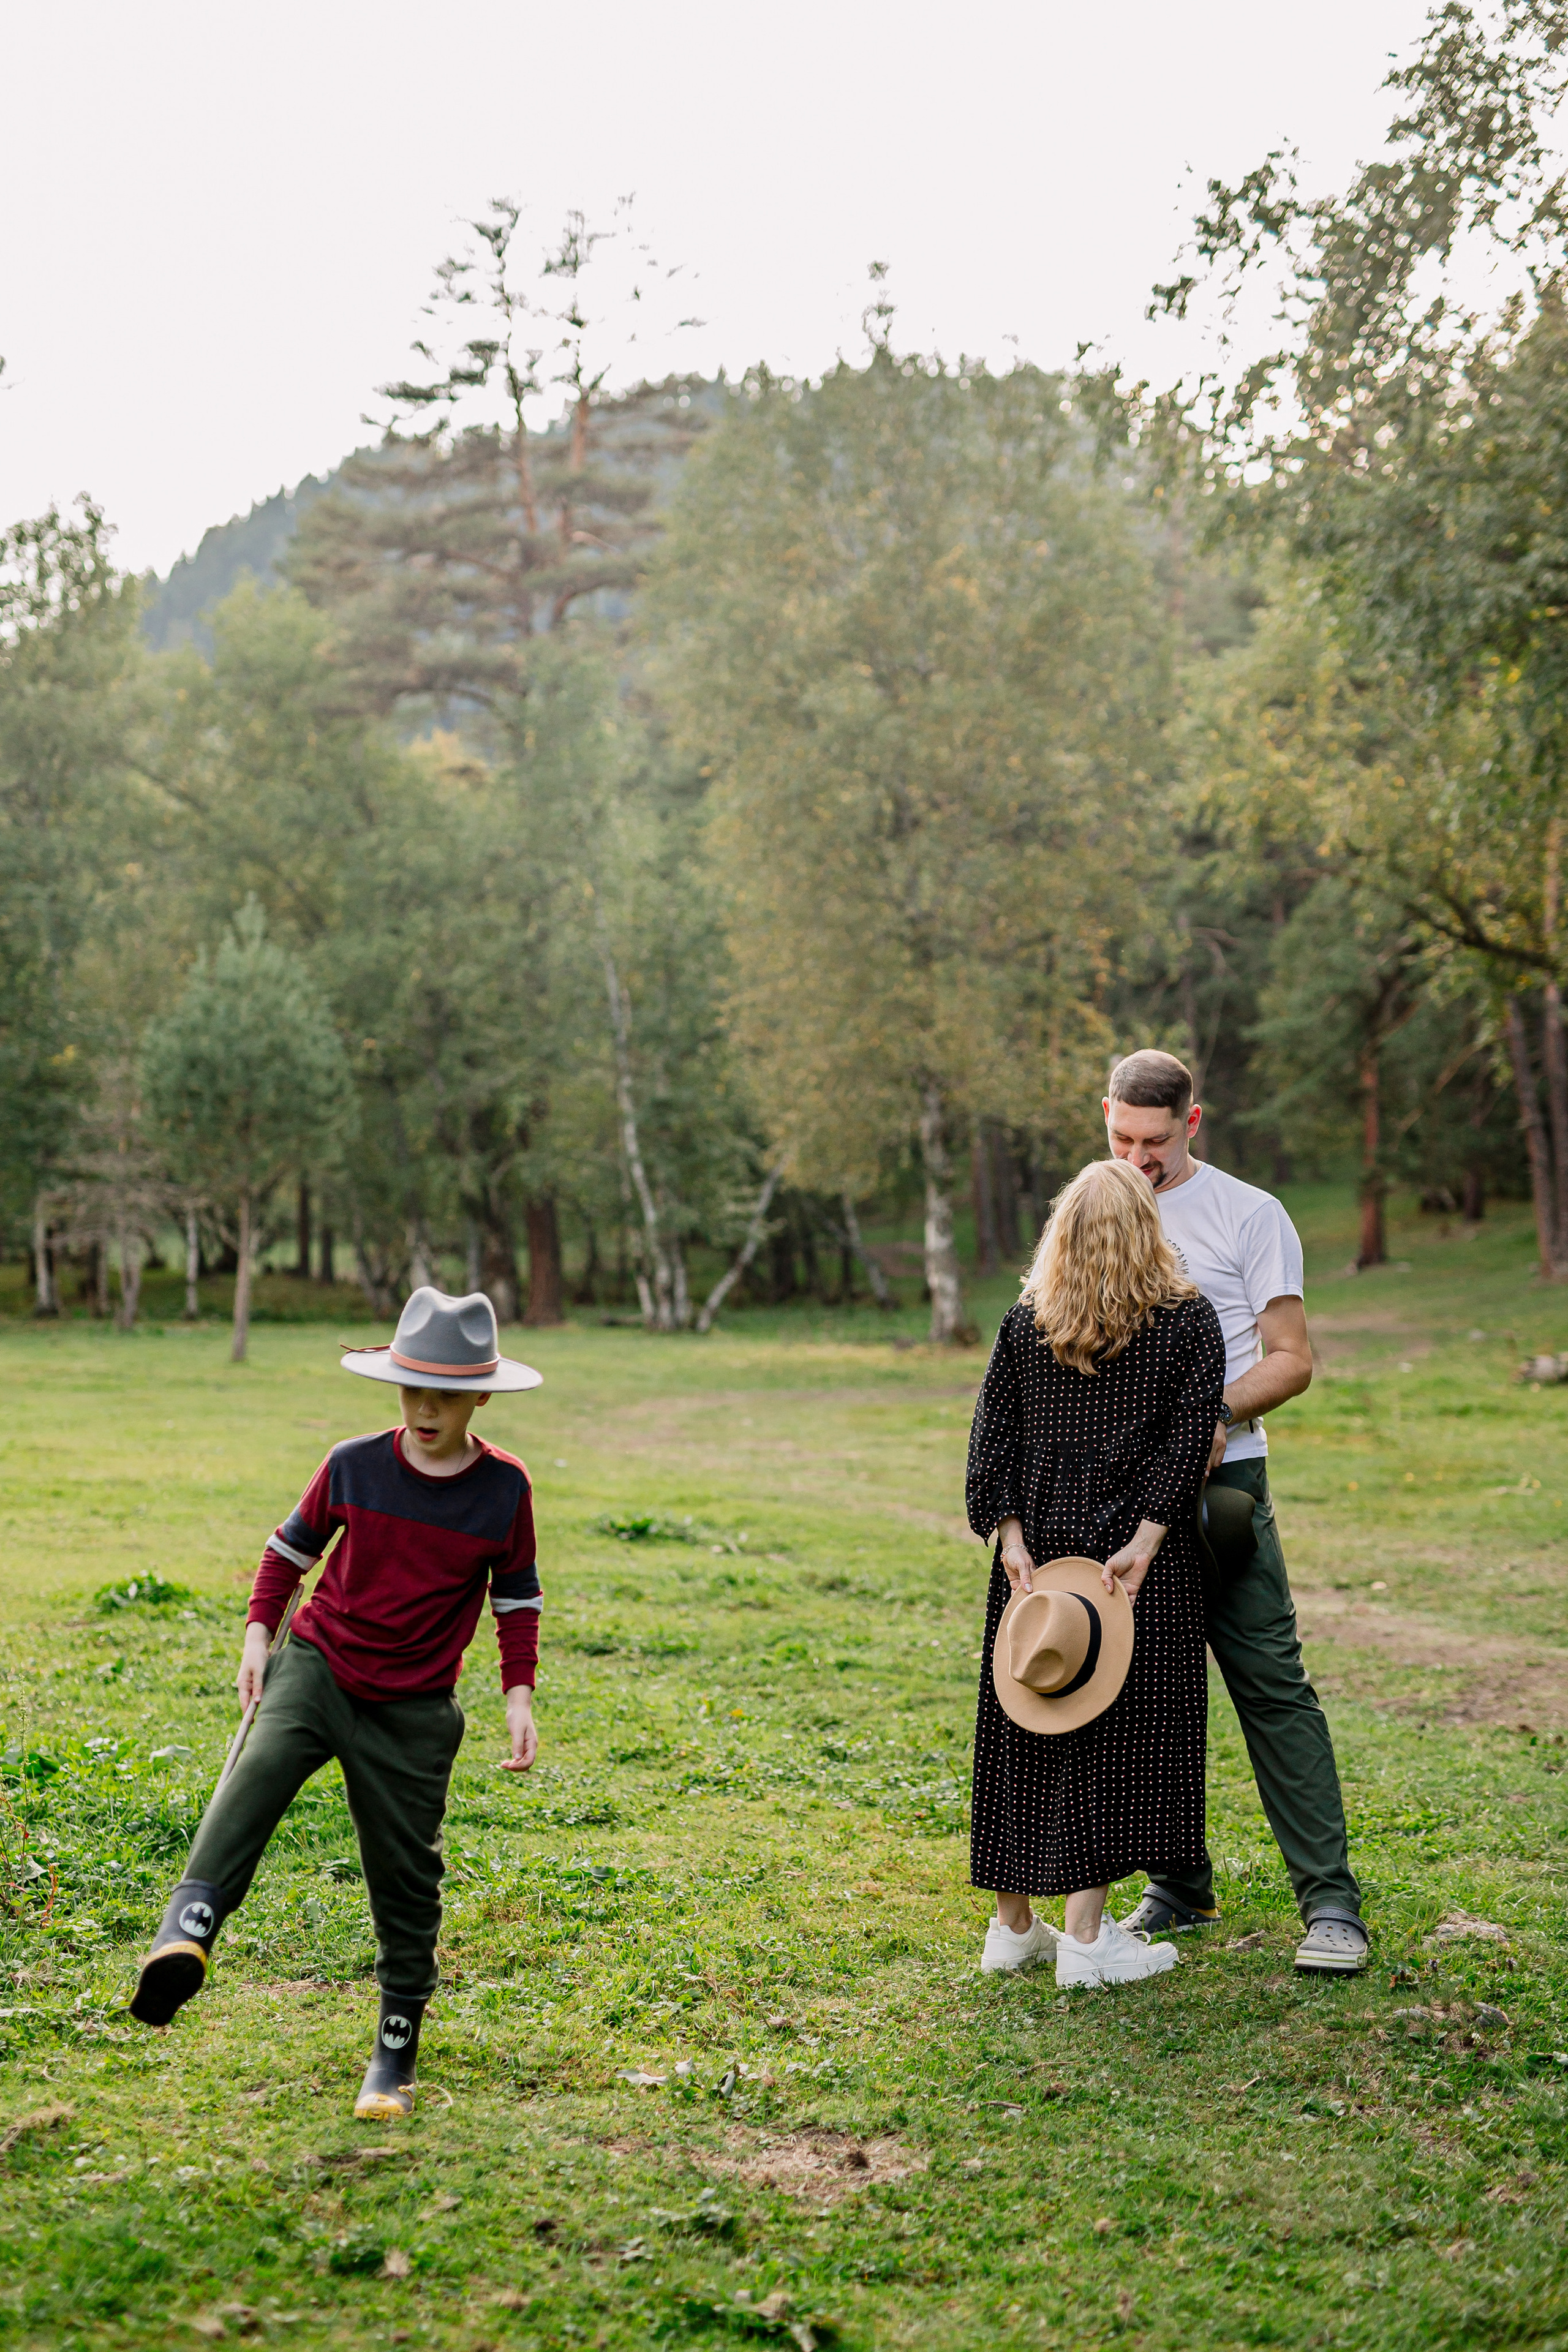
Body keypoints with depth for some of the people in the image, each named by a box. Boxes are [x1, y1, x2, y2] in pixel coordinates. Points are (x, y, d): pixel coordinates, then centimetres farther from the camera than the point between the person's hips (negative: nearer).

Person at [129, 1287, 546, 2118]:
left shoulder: (504, 1488, -3)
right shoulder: (353, 1465, -2)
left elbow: (517, 1598, 8)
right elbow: (291, 1546, 13)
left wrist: (519, 1696, 3)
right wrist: (259, 1632, 4)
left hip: (413, 1709, 0)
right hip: (318, 1667, 0)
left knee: (406, 1874, 4)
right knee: (258, 1774, -30)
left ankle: (396, 2050, 21)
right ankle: (187, 1933, -47)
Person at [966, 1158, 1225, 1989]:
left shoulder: (1024, 1325, 4)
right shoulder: (1189, 1323, -3)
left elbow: (994, 1436, -1)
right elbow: (1186, 1442, -11)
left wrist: (1012, 1536, -4)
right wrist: (1143, 1544, -14)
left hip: (1036, 1555, 3)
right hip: (1142, 1560, -3)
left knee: (1026, 1733, 12)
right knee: (1116, 1731, 3)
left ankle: (1012, 1925, 23)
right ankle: (1086, 1937, 4)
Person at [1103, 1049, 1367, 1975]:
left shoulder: (1250, 1215, 0)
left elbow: (1292, 1359, -2)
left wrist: (1216, 1412, -20)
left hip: (1223, 1479, -4)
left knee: (1272, 1684, -8)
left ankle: (1332, 1903, -4)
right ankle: (1181, 1887, 19)